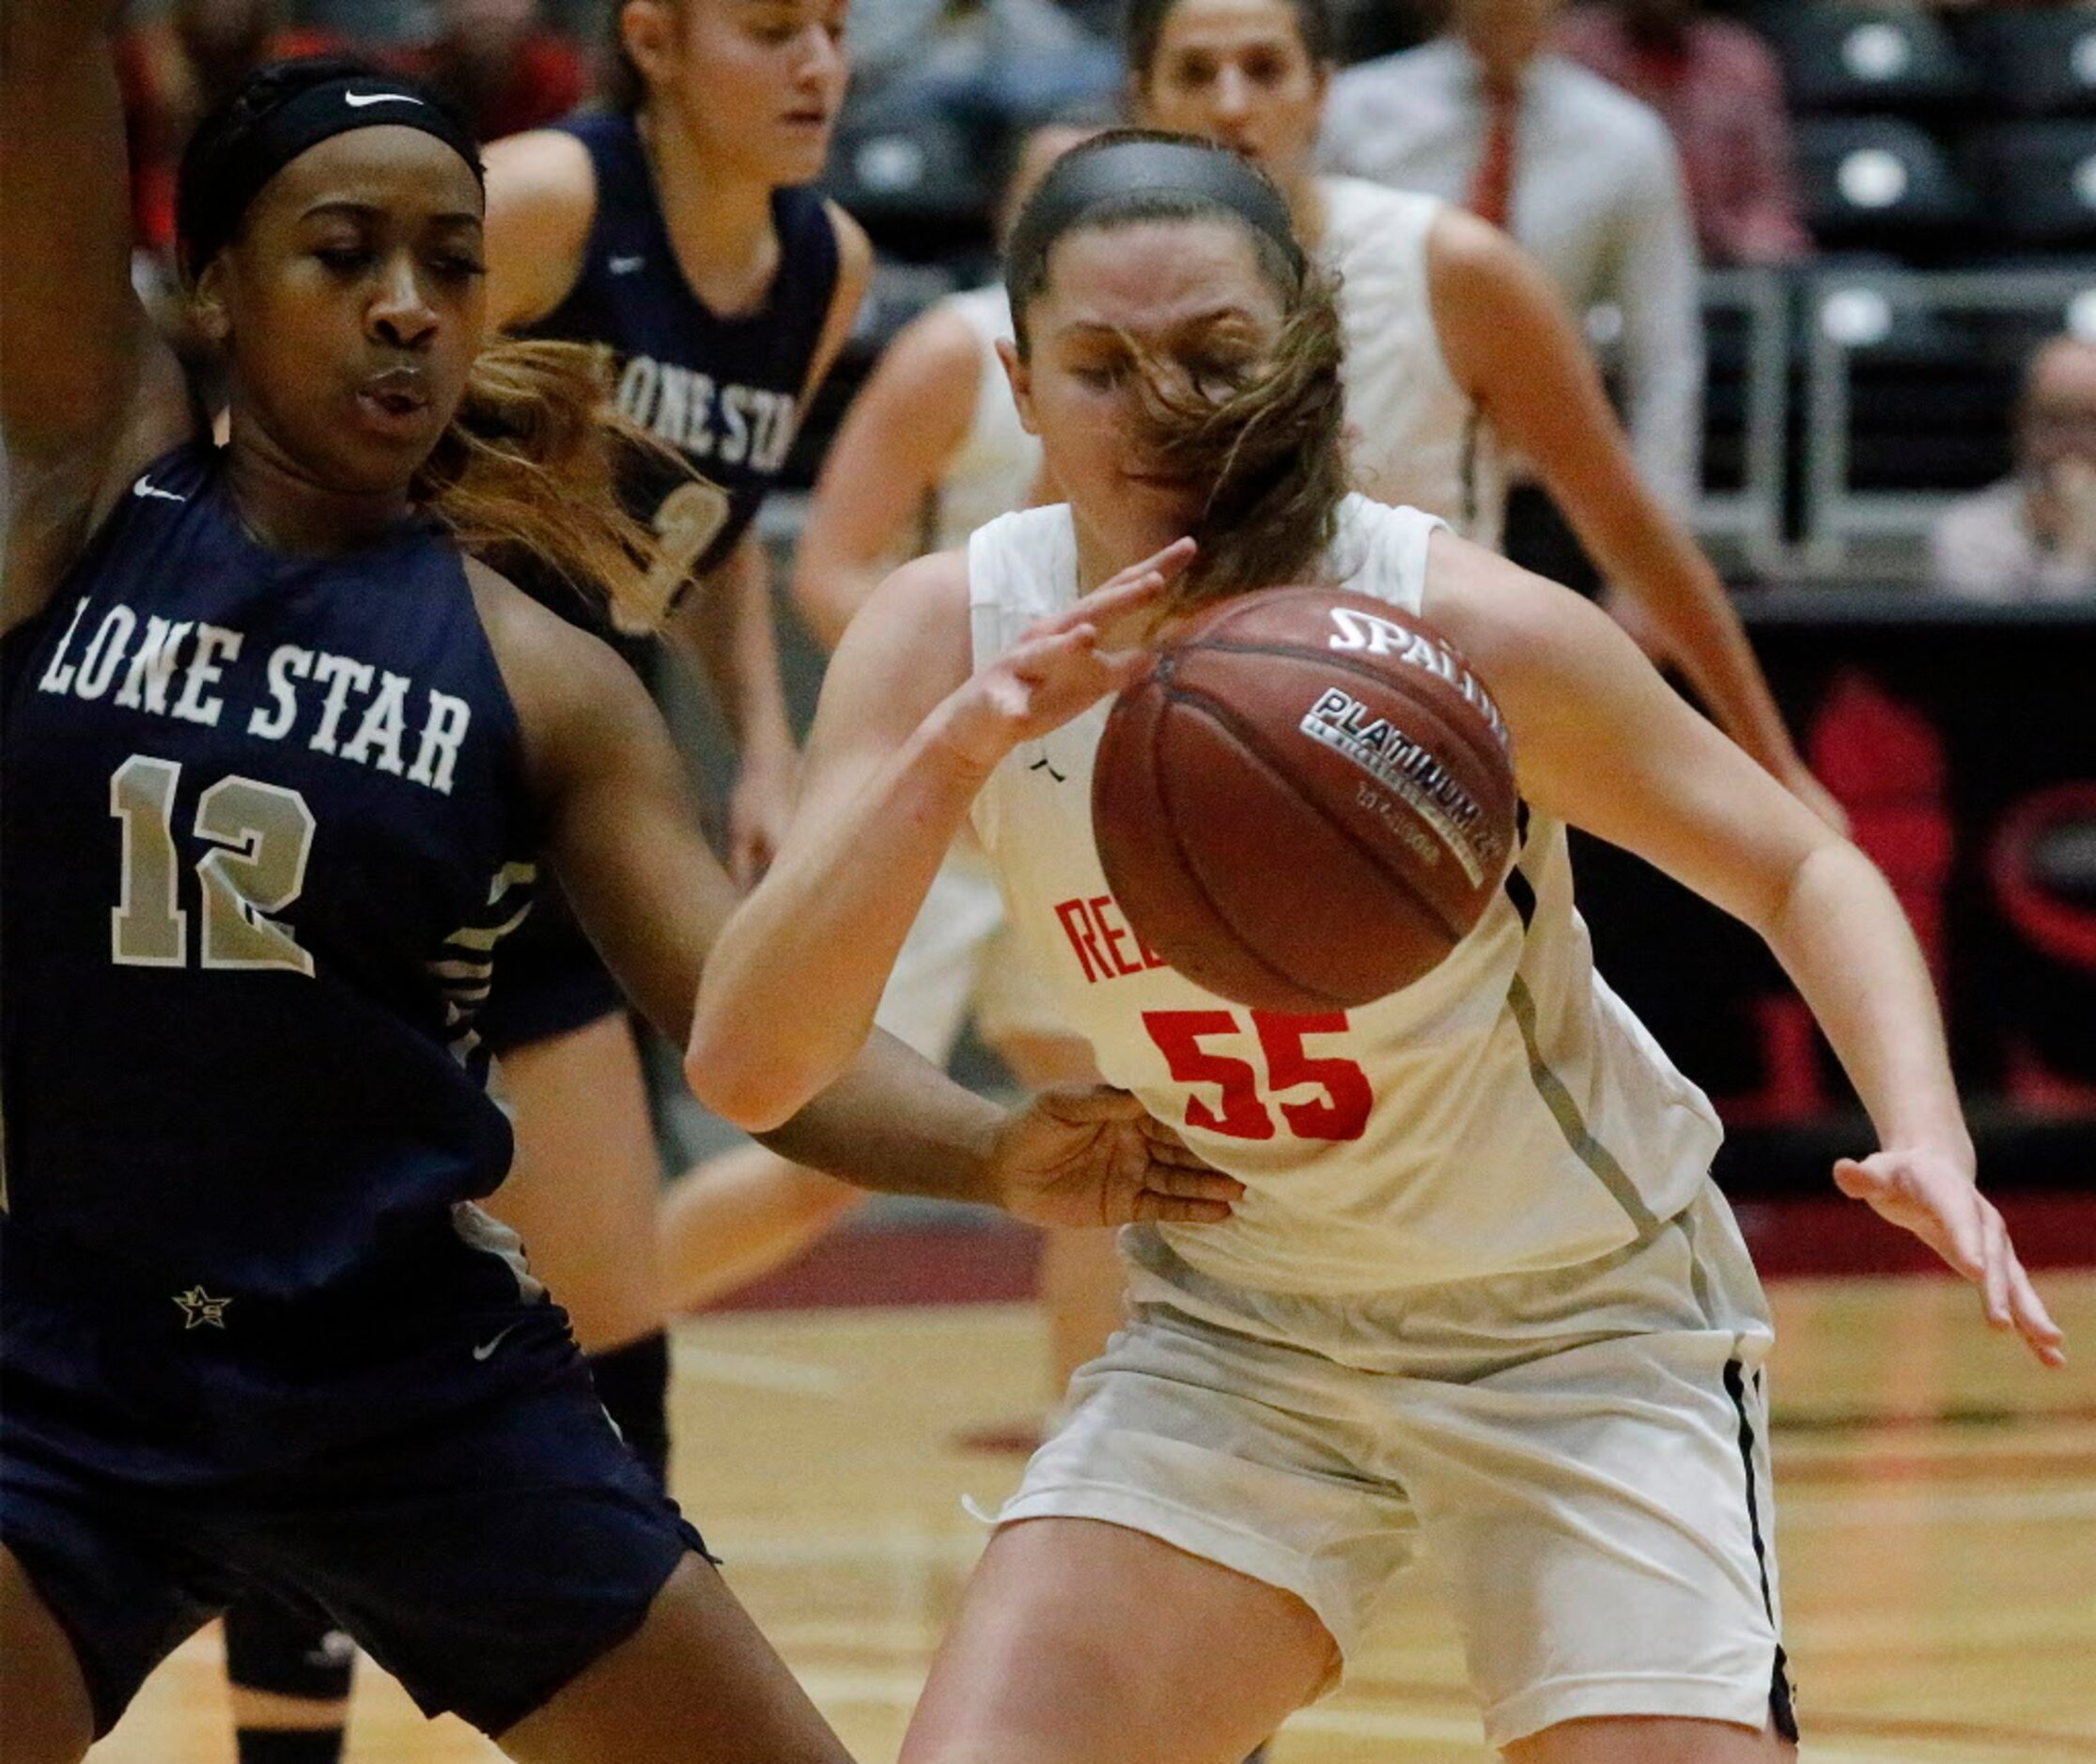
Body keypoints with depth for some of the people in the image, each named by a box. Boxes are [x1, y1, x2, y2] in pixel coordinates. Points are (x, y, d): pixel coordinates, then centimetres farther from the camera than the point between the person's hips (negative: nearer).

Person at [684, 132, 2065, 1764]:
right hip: (1232, 1332, 2)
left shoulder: (1472, 632, -22)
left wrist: (1928, 1147, -27)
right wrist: (953, 752, -38)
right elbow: (745, 1069, -24)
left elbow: (1804, 871, -9)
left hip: (1582, 1323, -2)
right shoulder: (954, 639, -15)